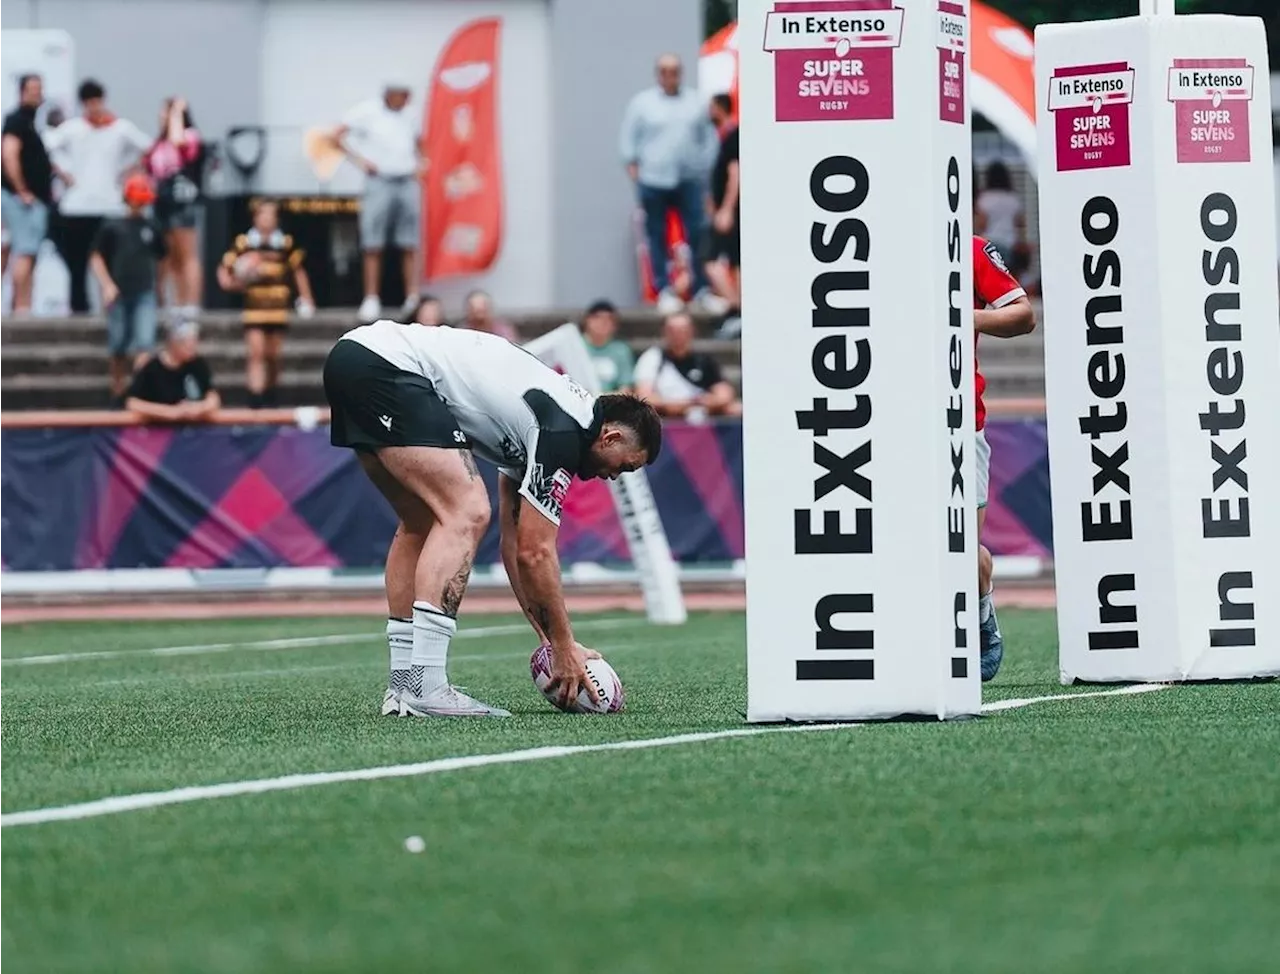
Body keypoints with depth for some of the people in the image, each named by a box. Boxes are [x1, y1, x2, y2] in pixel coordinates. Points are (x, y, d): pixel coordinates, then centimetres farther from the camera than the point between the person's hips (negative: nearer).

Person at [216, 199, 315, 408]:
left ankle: (272, 396, 27)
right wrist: (235, 283, -17)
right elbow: (224, 270, 2)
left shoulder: (286, 244, 4)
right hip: (254, 309, -2)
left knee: (273, 355, 10)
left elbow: (298, 271, 15)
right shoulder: (243, 244, -3)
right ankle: (256, 398, -14)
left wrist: (306, 299, 13)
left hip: (278, 308, 2)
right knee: (256, 352, -11)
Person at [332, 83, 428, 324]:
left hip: (407, 183, 5)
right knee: (373, 247, -3)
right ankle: (371, 300, 0)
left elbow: (418, 142, 34)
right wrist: (359, 160, -11)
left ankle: (413, 298, 4)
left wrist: (420, 163, 15)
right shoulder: (368, 111, 0)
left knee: (410, 246, 2)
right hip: (379, 182, -5)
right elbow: (338, 136, -3)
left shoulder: (406, 118, 16)